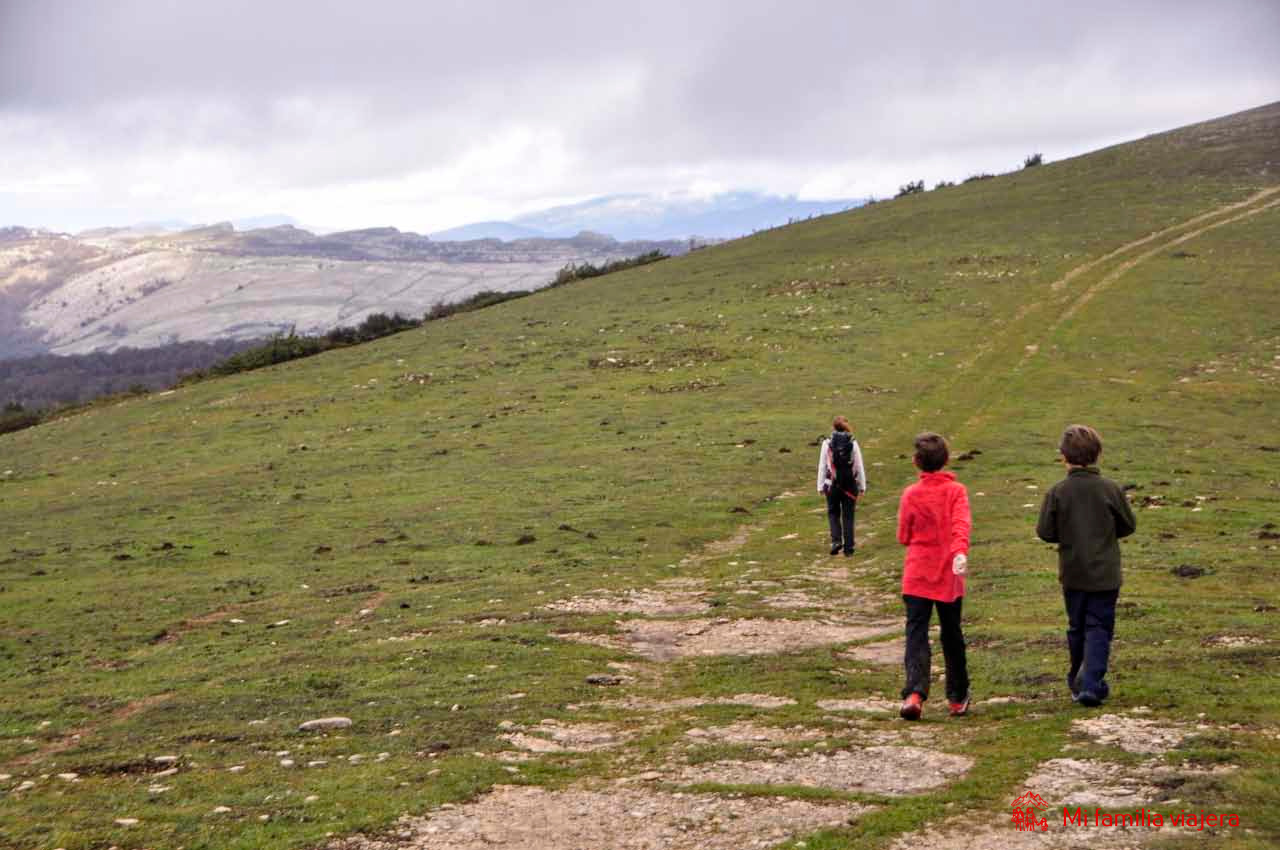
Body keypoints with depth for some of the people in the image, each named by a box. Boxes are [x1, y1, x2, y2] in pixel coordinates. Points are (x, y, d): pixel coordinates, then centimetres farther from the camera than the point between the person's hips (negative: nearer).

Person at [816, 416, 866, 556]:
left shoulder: (827, 443, -7)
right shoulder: (853, 443, -4)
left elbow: (822, 466, -3)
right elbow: (859, 467, 0)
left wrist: (820, 486, 4)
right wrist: (862, 486, 8)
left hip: (833, 485, -1)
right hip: (850, 485, 1)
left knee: (833, 513, 15)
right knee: (848, 515, 9)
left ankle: (836, 540, -3)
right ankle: (849, 547, 11)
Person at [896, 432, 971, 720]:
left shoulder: (910, 495, -2)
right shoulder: (956, 490, -4)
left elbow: (903, 537, 7)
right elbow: (961, 524, -21)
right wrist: (960, 552, -33)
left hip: (917, 575, -1)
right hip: (949, 577, 1)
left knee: (916, 634, -4)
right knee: (952, 637, 14)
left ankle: (914, 693, -25)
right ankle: (957, 698, 23)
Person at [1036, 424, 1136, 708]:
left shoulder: (1057, 492, -9)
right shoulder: (1111, 489, -9)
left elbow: (1045, 531, -7)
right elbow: (1129, 525, 2)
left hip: (1072, 574, 2)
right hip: (1105, 574, -2)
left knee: (1077, 628, 17)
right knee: (1099, 628, 2)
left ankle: (1078, 680, 31)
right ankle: (1092, 685, -8)